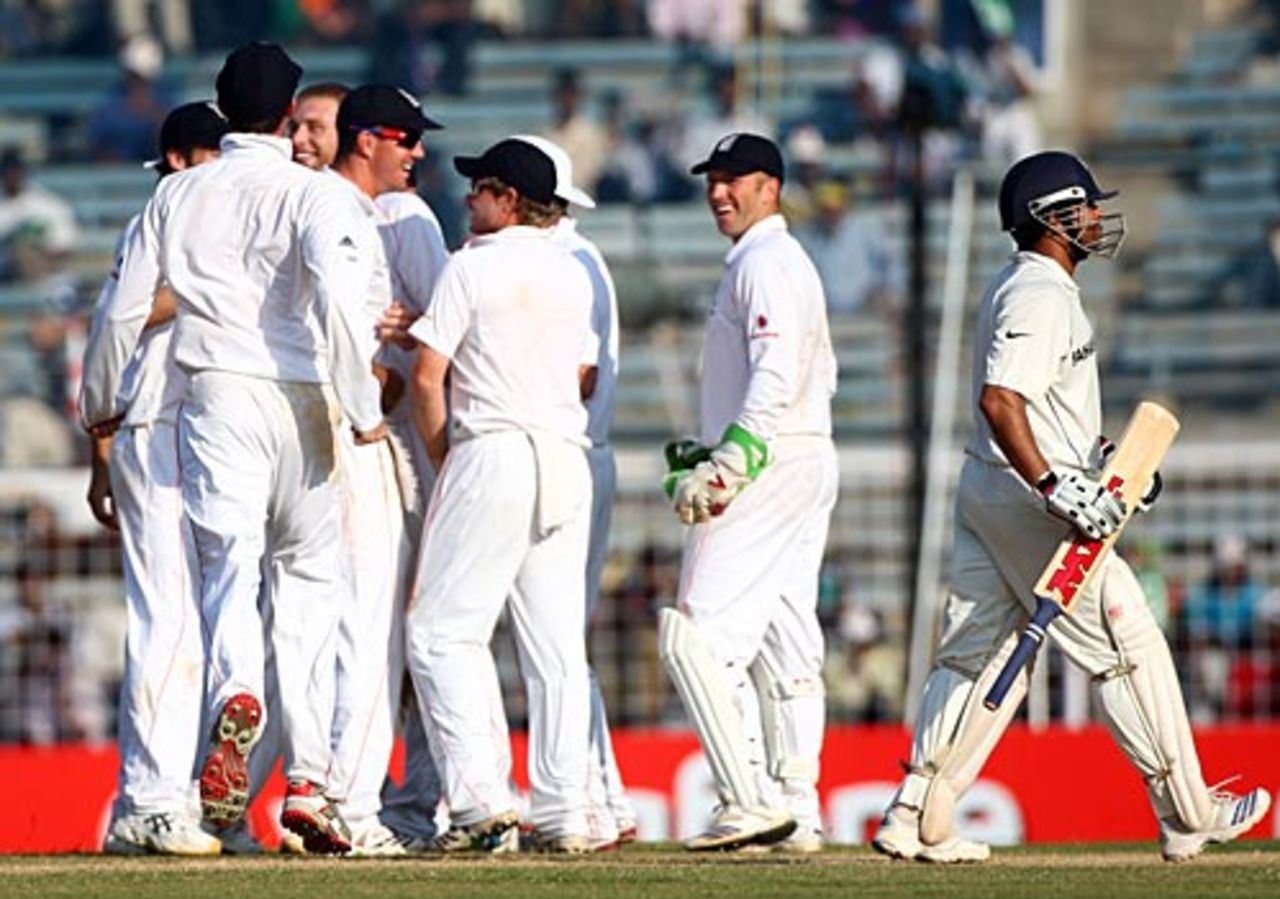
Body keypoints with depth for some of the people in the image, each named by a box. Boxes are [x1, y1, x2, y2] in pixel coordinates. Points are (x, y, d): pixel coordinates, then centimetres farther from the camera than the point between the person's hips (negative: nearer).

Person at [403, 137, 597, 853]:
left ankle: (482, 796, -16)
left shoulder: (473, 266, -4)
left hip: (492, 453, -6)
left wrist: (444, 464, 3)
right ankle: (566, 813, 3)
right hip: (568, 459, 6)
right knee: (557, 645, 6)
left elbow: (429, 374, -6)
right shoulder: (574, 275, 14)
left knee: (443, 631, -4)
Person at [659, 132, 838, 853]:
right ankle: (797, 812, 10)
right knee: (785, 643, 10)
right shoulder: (791, 262, 21)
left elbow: (775, 379, -22)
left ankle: (753, 803, -18)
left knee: (698, 636, -13)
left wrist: (728, 467, -27)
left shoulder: (766, 263, -11)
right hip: (806, 464, 11)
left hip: (768, 468, -11)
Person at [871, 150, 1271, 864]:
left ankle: (917, 821, 4)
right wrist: (1055, 488, -31)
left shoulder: (1014, 288, 17)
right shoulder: (1041, 296, -16)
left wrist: (1102, 458, 21)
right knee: (1128, 646, -2)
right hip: (1026, 500, -10)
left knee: (980, 655, 9)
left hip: (984, 492, 10)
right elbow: (1001, 402, -27)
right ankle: (1187, 815, 4)